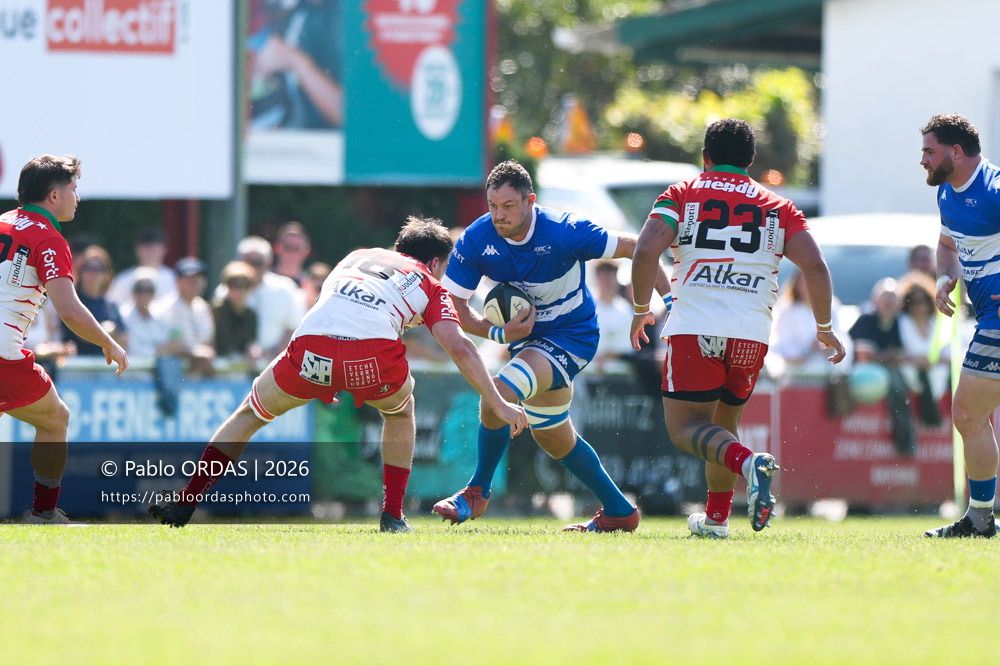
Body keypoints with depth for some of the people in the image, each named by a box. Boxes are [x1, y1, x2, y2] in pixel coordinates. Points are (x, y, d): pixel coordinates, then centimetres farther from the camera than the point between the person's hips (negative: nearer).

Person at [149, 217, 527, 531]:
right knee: (400, 413, 34)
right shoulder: (429, 284, 25)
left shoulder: (358, 257, 37)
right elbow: (460, 348, 13)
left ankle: (184, 503, 21)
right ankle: (392, 515, 25)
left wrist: (328, 383, 50)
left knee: (251, 414, 26)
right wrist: (498, 404, 15)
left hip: (311, 348, 2)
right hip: (374, 352, -2)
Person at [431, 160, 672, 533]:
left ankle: (478, 492, -6)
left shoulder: (563, 232, -26)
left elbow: (634, 247, -16)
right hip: (526, 335, 7)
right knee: (552, 436, 17)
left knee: (498, 396, -26)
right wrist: (499, 334, -25)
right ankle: (619, 512, 33)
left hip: (571, 336, -6)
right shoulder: (476, 240, -16)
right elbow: (453, 306, -10)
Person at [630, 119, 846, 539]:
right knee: (724, 422, 23)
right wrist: (825, 328, 14)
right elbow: (815, 267, 3)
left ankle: (748, 463, -28)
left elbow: (645, 252, -6)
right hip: (752, 332, 3)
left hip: (693, 329, -3)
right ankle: (716, 519, 21)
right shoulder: (778, 207, 13)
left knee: (685, 428, 0)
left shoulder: (681, 196, 8)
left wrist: (641, 309, 7)